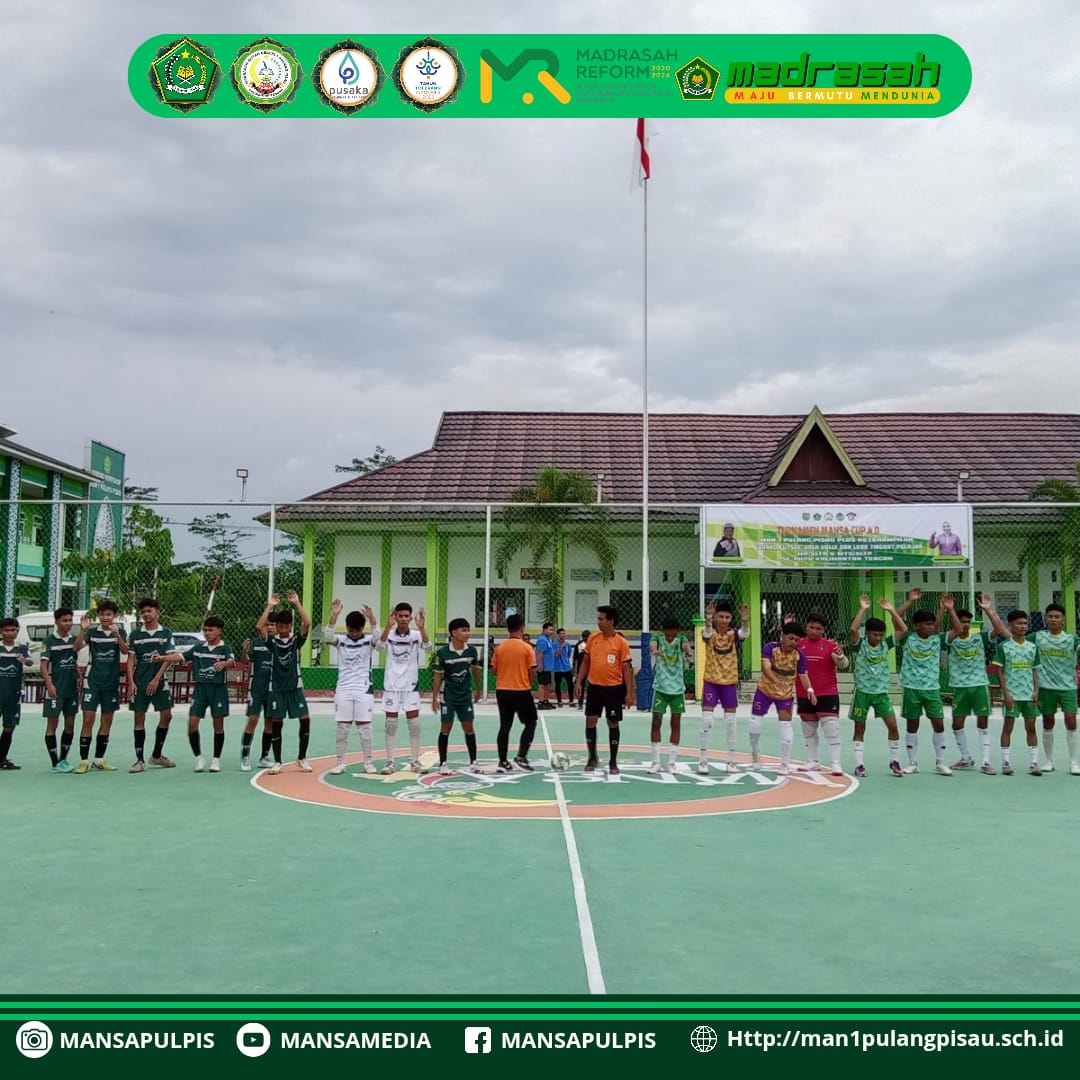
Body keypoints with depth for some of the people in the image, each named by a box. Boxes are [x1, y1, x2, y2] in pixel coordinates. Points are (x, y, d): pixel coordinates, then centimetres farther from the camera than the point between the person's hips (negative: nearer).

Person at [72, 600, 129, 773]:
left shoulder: (120, 631, 1)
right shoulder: (92, 631, -1)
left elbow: (125, 651, -14)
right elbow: (76, 648, -14)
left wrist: (117, 635, -31)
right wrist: (82, 630, -29)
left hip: (112, 682, 2)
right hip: (93, 681, -2)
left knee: (107, 721, 7)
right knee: (88, 720, -7)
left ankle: (99, 760, 16)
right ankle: (83, 761, -1)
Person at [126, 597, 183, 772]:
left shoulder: (166, 633, 2)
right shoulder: (135, 634, 4)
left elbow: (170, 658, -3)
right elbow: (130, 659, 3)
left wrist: (156, 679, -11)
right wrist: (131, 682, -8)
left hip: (159, 682, 0)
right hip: (139, 683, 0)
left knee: (166, 716, -1)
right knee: (139, 719, 0)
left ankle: (157, 755, 16)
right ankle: (140, 760, 6)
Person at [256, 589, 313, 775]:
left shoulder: (297, 640, 0)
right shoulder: (272, 641, 0)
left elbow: (307, 623, -17)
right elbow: (259, 626, -17)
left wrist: (296, 603, -20)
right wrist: (270, 606, -18)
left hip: (295, 687, 0)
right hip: (276, 688, 0)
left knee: (305, 720, -6)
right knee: (276, 724, 2)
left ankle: (301, 758, 9)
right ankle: (277, 762, 12)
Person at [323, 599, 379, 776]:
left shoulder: (369, 640, -1)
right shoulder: (341, 640, 0)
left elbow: (377, 635, -23)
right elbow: (328, 636, -19)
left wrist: (371, 618, -40)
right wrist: (334, 616, -35)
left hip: (364, 690, -1)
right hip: (343, 690, 1)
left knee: (364, 728, 4)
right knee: (342, 728, 4)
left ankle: (368, 762, 15)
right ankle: (340, 762, 13)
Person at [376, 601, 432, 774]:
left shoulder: (416, 635, -3)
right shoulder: (389, 634, -3)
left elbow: (428, 648, -21)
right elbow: (379, 646, -22)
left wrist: (421, 628, -37)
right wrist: (388, 626, -37)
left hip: (411, 686, 0)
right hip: (391, 685, 0)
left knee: (414, 724, 2)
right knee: (391, 725, 4)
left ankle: (415, 761, 13)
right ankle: (390, 762, 10)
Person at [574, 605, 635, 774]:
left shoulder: (621, 642, -8)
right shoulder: (593, 638, 3)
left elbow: (627, 668, -7)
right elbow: (586, 662, 11)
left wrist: (629, 692, -11)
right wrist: (579, 682, 4)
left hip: (614, 688, -3)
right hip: (594, 686, 3)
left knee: (613, 724, 3)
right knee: (590, 721, 4)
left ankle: (613, 762, 14)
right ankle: (592, 758, 20)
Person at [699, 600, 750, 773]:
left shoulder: (733, 633, -4)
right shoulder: (710, 633, -8)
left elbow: (744, 633, -26)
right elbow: (707, 632, -32)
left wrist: (745, 619, -47)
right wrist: (708, 618, -54)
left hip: (730, 682, 2)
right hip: (711, 681, -2)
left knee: (731, 722, 7)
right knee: (706, 721, -5)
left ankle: (731, 761, 17)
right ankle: (703, 760, 6)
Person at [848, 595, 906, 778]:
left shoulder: (885, 645, 2)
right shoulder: (859, 645, -9)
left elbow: (903, 629, -2)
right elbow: (853, 630, -29)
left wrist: (891, 610, -6)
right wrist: (863, 609, -24)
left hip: (881, 692, 3)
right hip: (862, 692, -3)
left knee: (892, 725, -3)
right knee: (859, 728, 3)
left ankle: (894, 762, 11)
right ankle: (859, 764, 9)